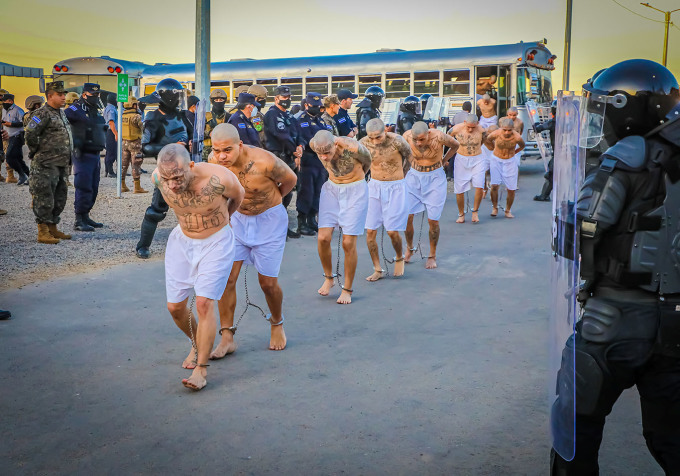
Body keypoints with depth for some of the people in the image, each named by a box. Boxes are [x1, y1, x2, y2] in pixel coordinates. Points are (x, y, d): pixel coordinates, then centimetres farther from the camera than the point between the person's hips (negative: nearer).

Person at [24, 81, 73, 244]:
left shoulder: (61, 114, 17)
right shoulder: (42, 114, -12)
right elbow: (30, 134, -19)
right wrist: (38, 152, -9)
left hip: (61, 164, 9)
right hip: (46, 165, -9)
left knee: (60, 198, 14)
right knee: (44, 198, -6)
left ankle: (53, 229, 24)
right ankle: (43, 232, -2)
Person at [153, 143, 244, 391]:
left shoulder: (218, 179, -32)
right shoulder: (158, 178, -20)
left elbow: (238, 194, -7)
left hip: (216, 242, -4)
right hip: (182, 240, 4)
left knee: (204, 302, -14)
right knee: (174, 306, 5)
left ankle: (201, 369, -3)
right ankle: (197, 344, 33)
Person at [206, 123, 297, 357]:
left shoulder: (264, 162, -30)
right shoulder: (215, 161, -16)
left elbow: (290, 179, -8)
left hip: (269, 220, -4)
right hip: (236, 218, 4)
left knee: (268, 282, 2)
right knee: (226, 276, -7)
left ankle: (276, 323, 32)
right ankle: (227, 338, 4)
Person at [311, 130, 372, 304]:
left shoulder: (352, 147, -28)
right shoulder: (314, 144, -16)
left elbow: (367, 161, -4)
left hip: (355, 191, -4)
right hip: (331, 188, 4)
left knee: (348, 243, -6)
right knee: (323, 238, -8)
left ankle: (347, 289, 10)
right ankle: (328, 278, 18)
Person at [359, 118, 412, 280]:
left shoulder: (396, 141, -17)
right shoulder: (364, 143, -10)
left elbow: (409, 155, 4)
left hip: (396, 188, -3)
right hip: (374, 187, 3)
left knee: (392, 231, -5)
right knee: (370, 231, -2)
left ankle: (399, 258, 26)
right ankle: (378, 270, 11)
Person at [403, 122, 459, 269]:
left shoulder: (439, 137, -24)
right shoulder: (407, 136, -17)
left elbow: (455, 145, -1)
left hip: (435, 177, -2)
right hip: (414, 176, 2)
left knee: (433, 219, -2)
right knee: (407, 215, -4)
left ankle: (432, 256, 17)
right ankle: (409, 249, 22)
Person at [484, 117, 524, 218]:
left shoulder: (517, 137, -19)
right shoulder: (496, 134, -20)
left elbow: (522, 146, 7)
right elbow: (486, 140, 4)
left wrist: (513, 152, 6)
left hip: (510, 162, 0)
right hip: (496, 160, 0)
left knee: (511, 189, -2)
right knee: (494, 185, -13)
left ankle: (508, 210, 17)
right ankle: (494, 208, 7)